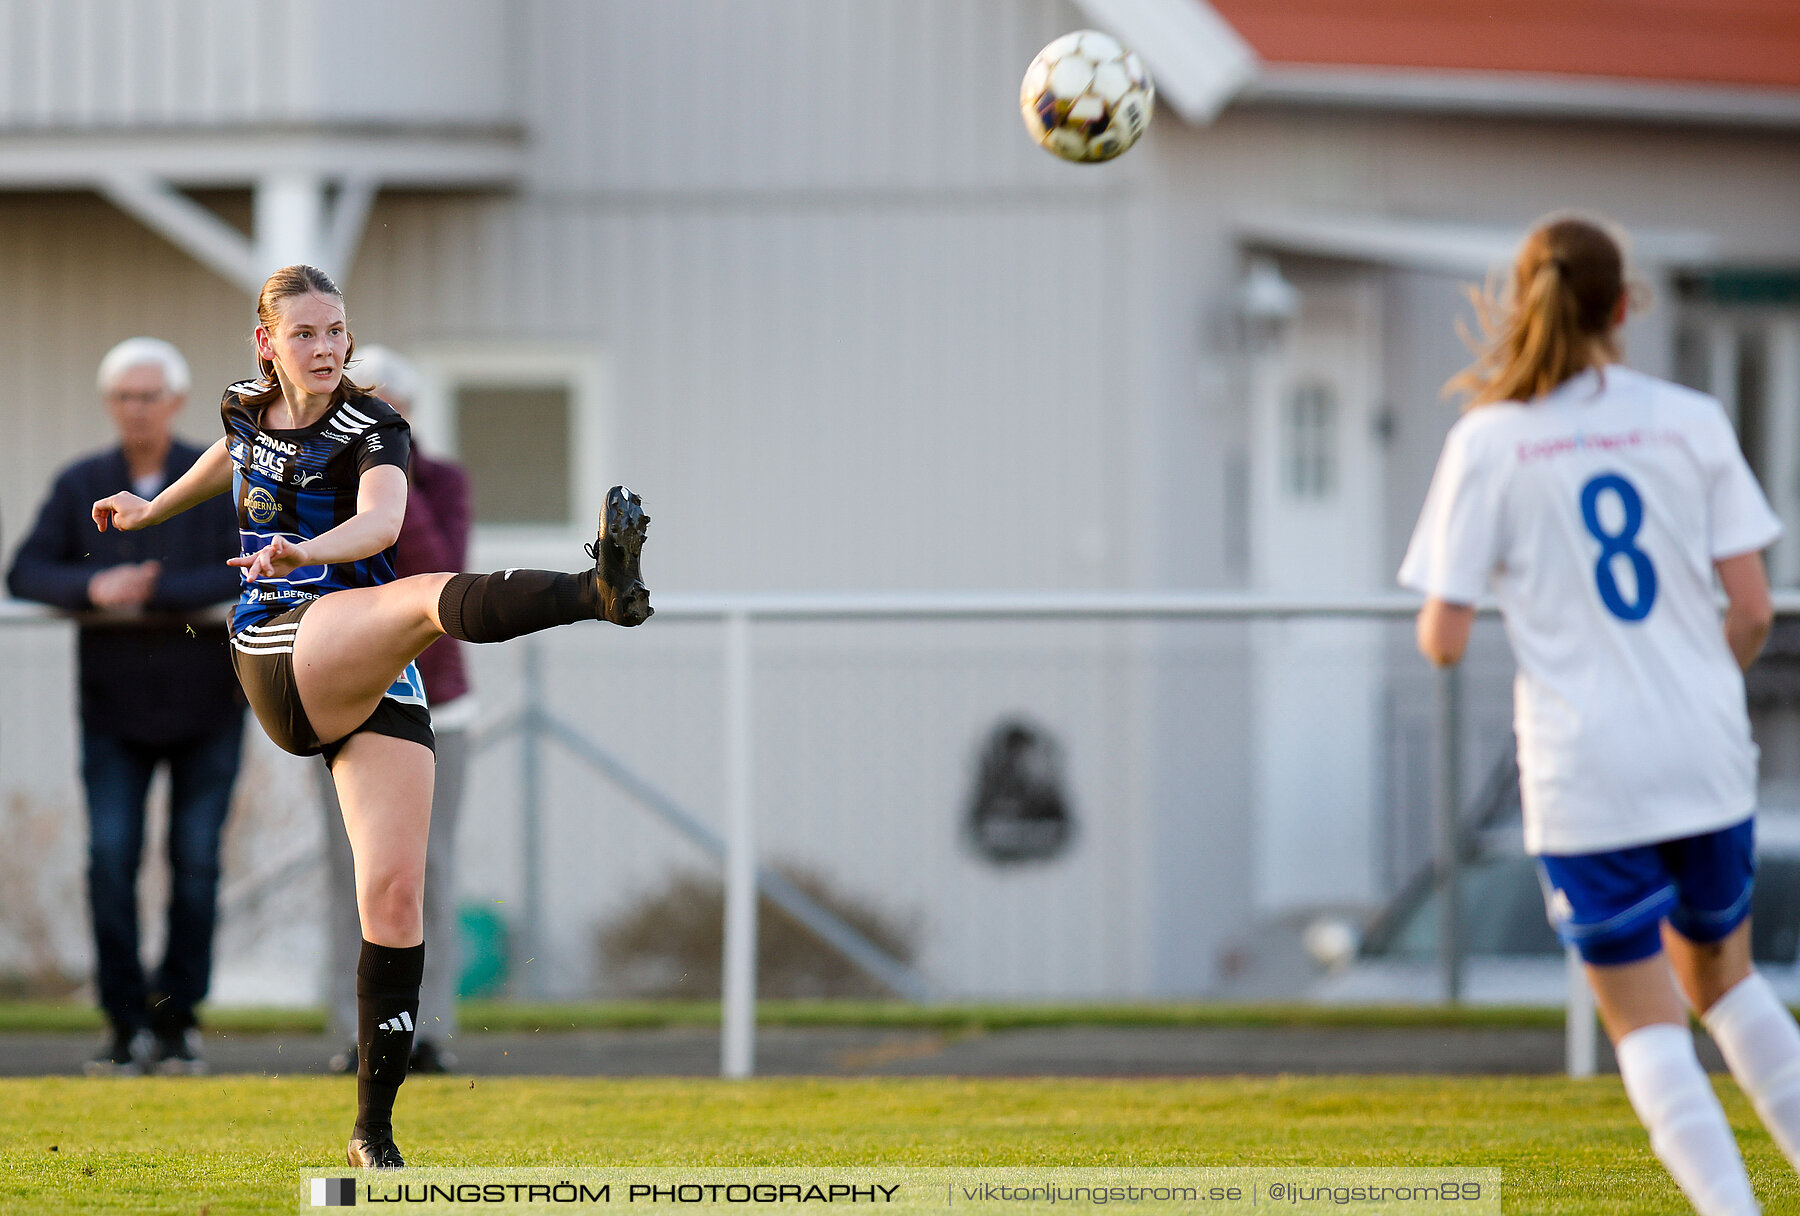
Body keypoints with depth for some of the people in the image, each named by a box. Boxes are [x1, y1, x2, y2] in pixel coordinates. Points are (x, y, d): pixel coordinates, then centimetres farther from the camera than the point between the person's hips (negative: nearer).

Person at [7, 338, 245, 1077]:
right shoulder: (81, 484, 1)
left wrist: (156, 594, -24)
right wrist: (92, 588, -25)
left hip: (205, 707, -1)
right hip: (115, 705, 1)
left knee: (195, 862, 0)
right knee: (111, 858, -9)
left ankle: (176, 1022, 9)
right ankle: (126, 1024, -3)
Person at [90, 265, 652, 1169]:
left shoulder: (372, 427, -1)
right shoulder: (248, 410, 11)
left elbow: (381, 521, -24)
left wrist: (301, 551, -44)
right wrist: (153, 508, 52)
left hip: (376, 683, 0)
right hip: (281, 663, 0)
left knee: (394, 898, -10)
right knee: (431, 598, -32)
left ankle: (373, 1134, -2)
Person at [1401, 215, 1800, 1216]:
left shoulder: (1489, 441, -5)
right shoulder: (1691, 422, 0)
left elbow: (1445, 642, -6)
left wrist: (1439, 626, 17)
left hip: (1586, 768, -2)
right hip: (1708, 758, 2)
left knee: (1650, 1026, 3)